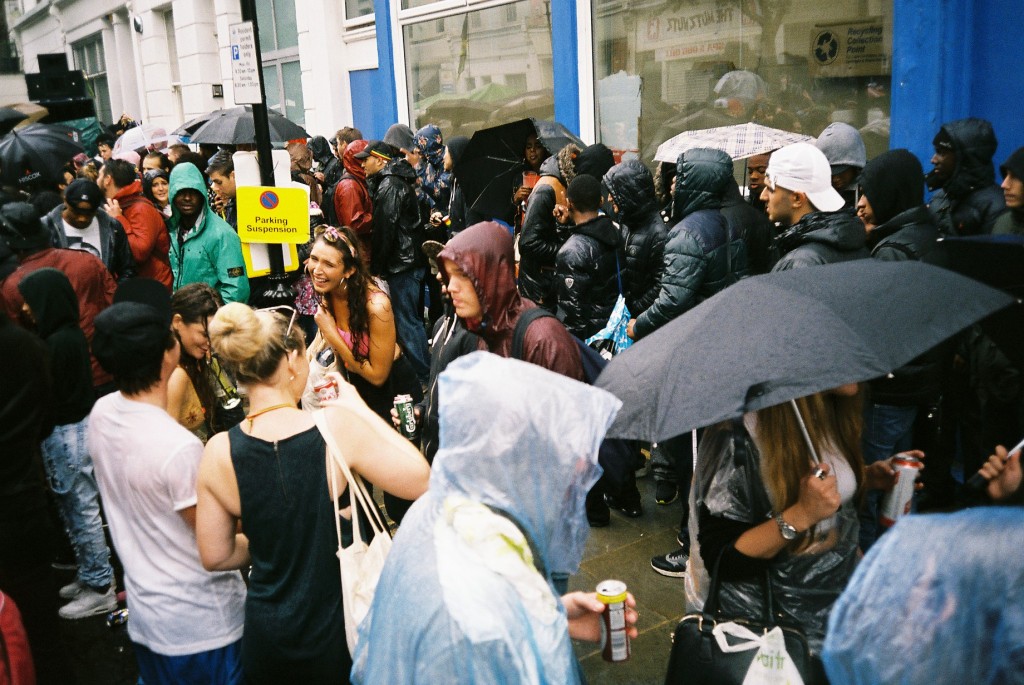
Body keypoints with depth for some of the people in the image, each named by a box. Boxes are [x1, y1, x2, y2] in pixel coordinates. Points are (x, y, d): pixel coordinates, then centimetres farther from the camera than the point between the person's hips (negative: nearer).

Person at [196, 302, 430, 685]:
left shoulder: (219, 453, -12)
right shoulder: (337, 426, -22)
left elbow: (215, 556, -1)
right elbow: (420, 481, -10)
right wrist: (358, 409, -4)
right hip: (337, 632, -2)